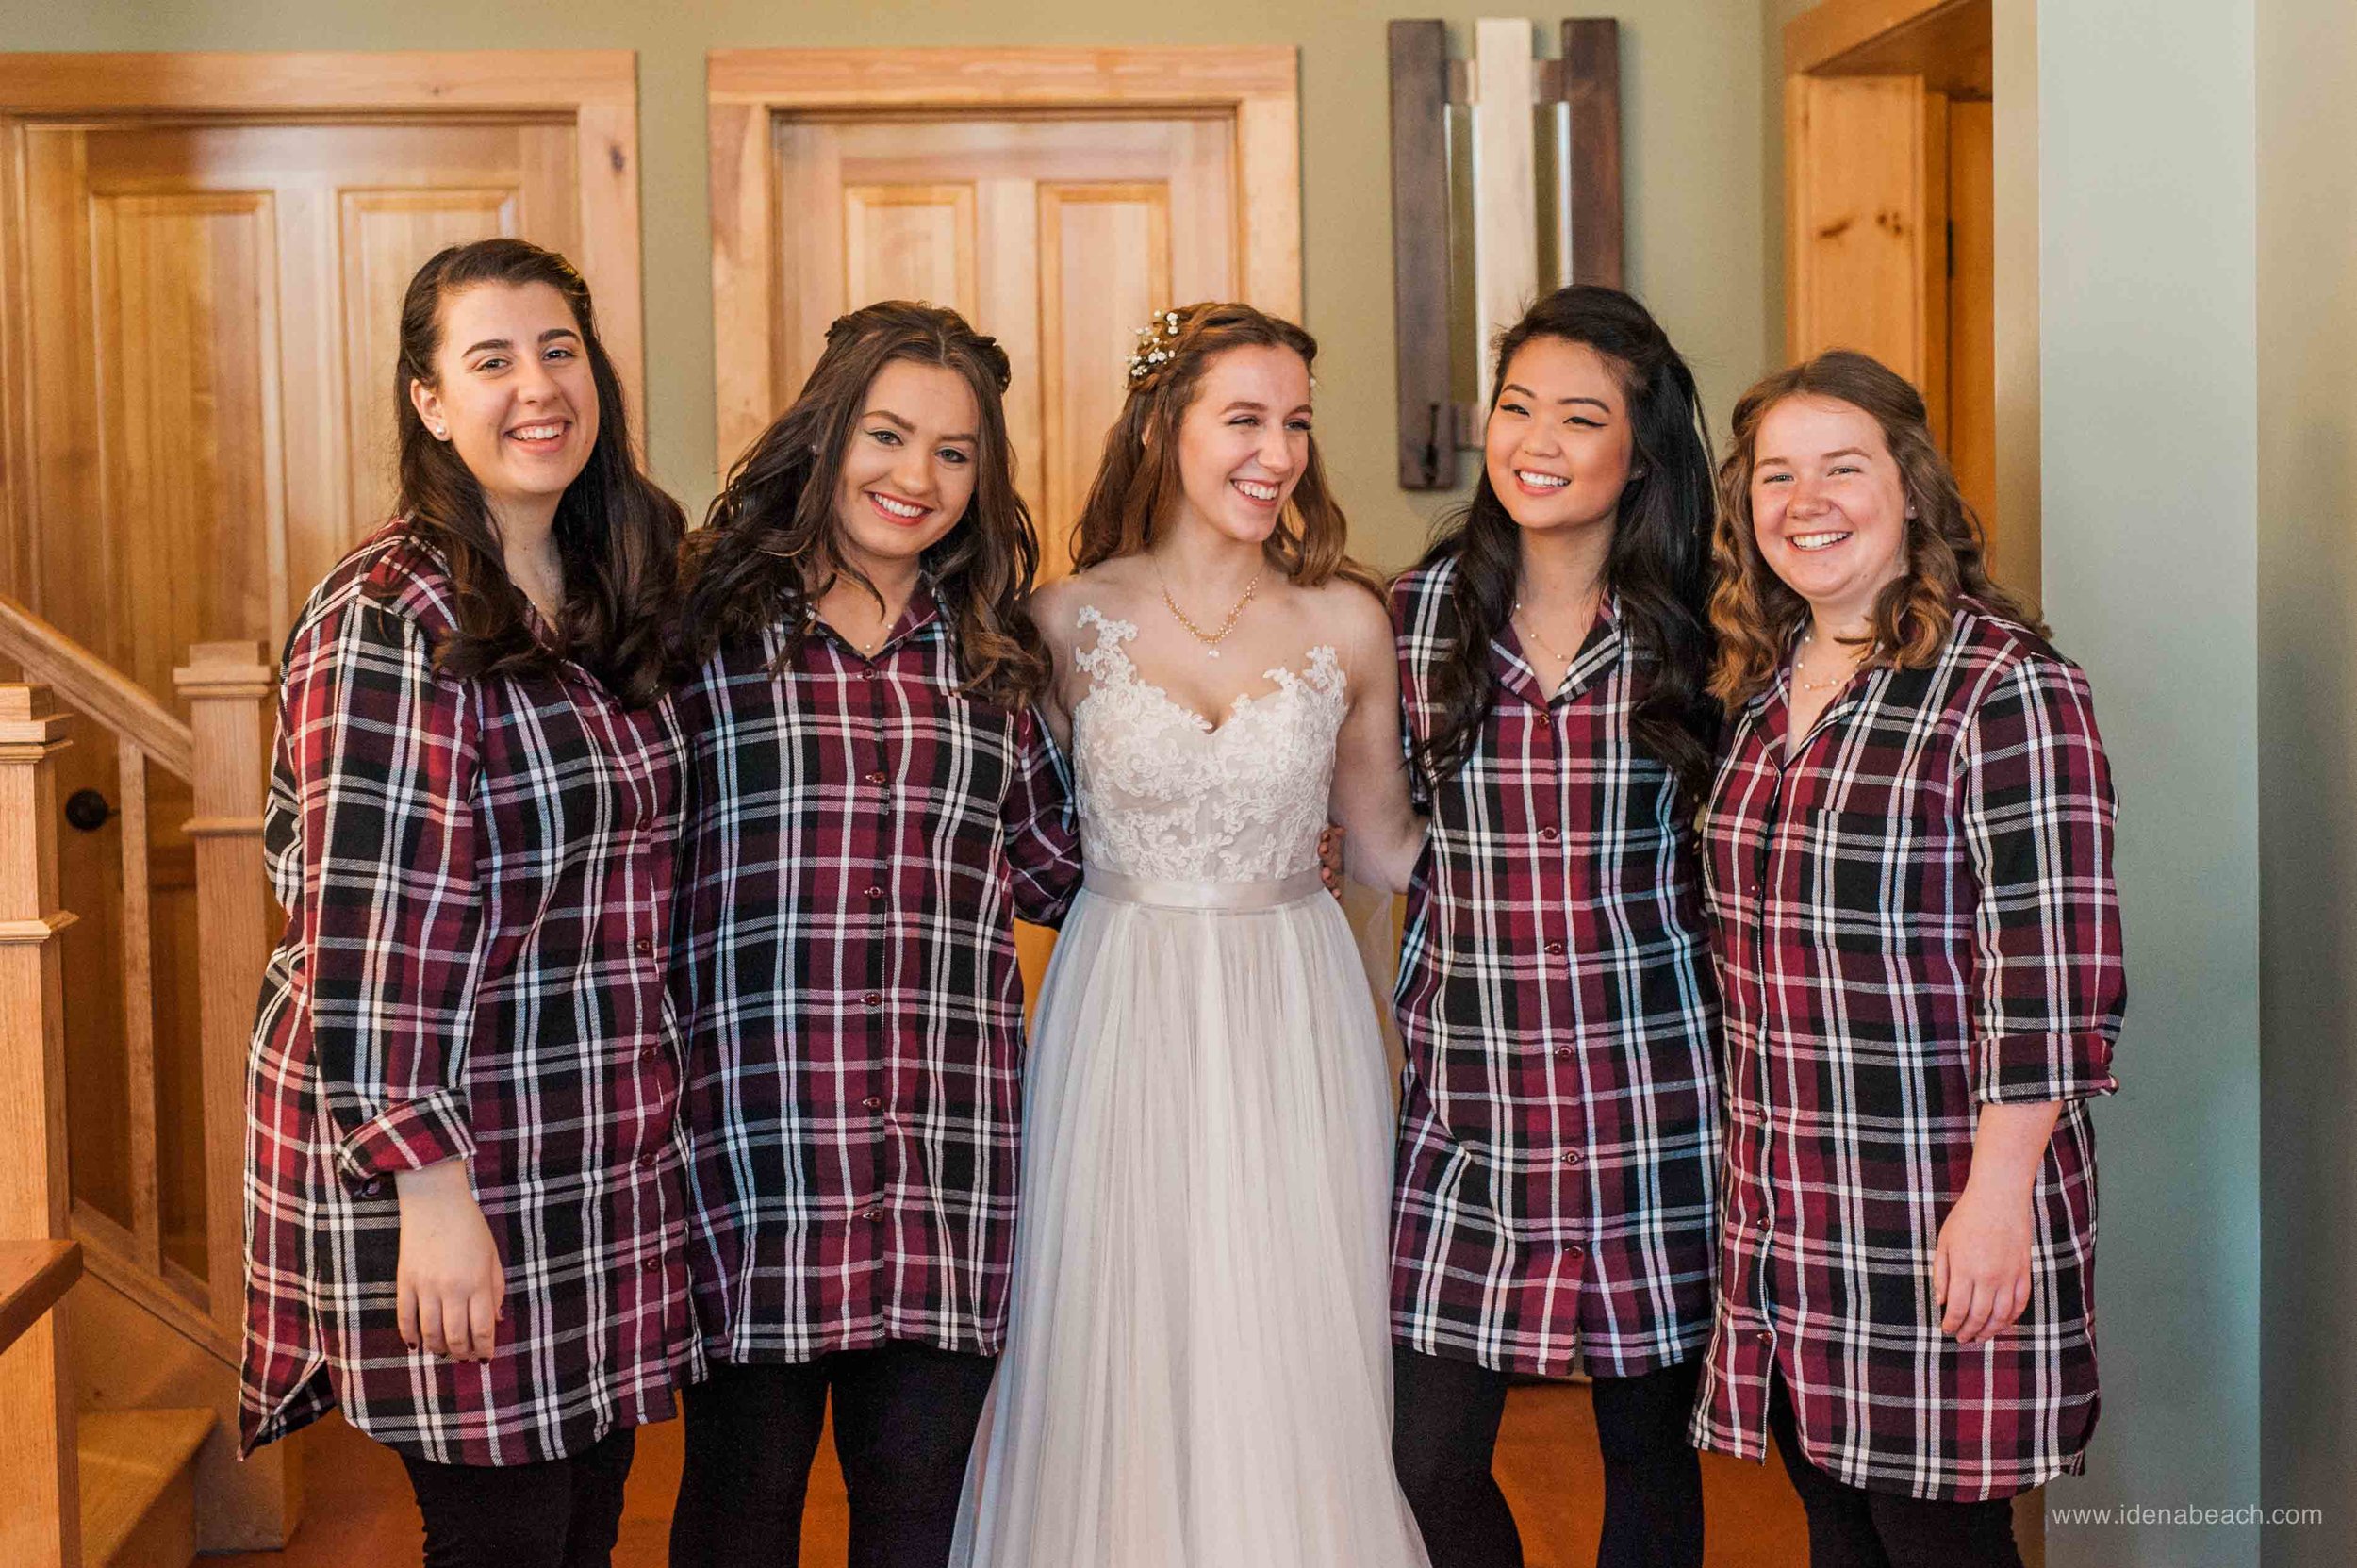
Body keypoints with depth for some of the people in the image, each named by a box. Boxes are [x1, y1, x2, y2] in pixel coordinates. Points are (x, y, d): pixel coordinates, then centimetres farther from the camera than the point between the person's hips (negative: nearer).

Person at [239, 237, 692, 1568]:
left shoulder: (613, 596, 10)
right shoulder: (394, 619, -14)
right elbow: (367, 928, -18)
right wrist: (427, 1183, -20)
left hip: (610, 1149, 7)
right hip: (450, 1147, -7)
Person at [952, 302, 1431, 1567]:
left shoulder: (1344, 623, 1)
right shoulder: (1071, 619, -1)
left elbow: (1383, 844, 9)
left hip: (1293, 1023, 1)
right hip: (1123, 1017, 0)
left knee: (1293, 1372, 4)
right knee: (1119, 1362, 5)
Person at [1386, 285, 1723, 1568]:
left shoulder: (1691, 632, -2)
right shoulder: (1417, 613, 3)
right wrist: (1411, 1014, 8)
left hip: (1650, 1103, -1)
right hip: (1467, 1096, 2)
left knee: (1648, 1451, 10)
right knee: (1427, 1460, 2)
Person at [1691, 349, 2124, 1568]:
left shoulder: (2004, 687, -13)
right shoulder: (1758, 688, 10)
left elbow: (2051, 977, -17)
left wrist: (1997, 1197, -19)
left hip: (1939, 1228, -7)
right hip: (1782, 1218, 7)